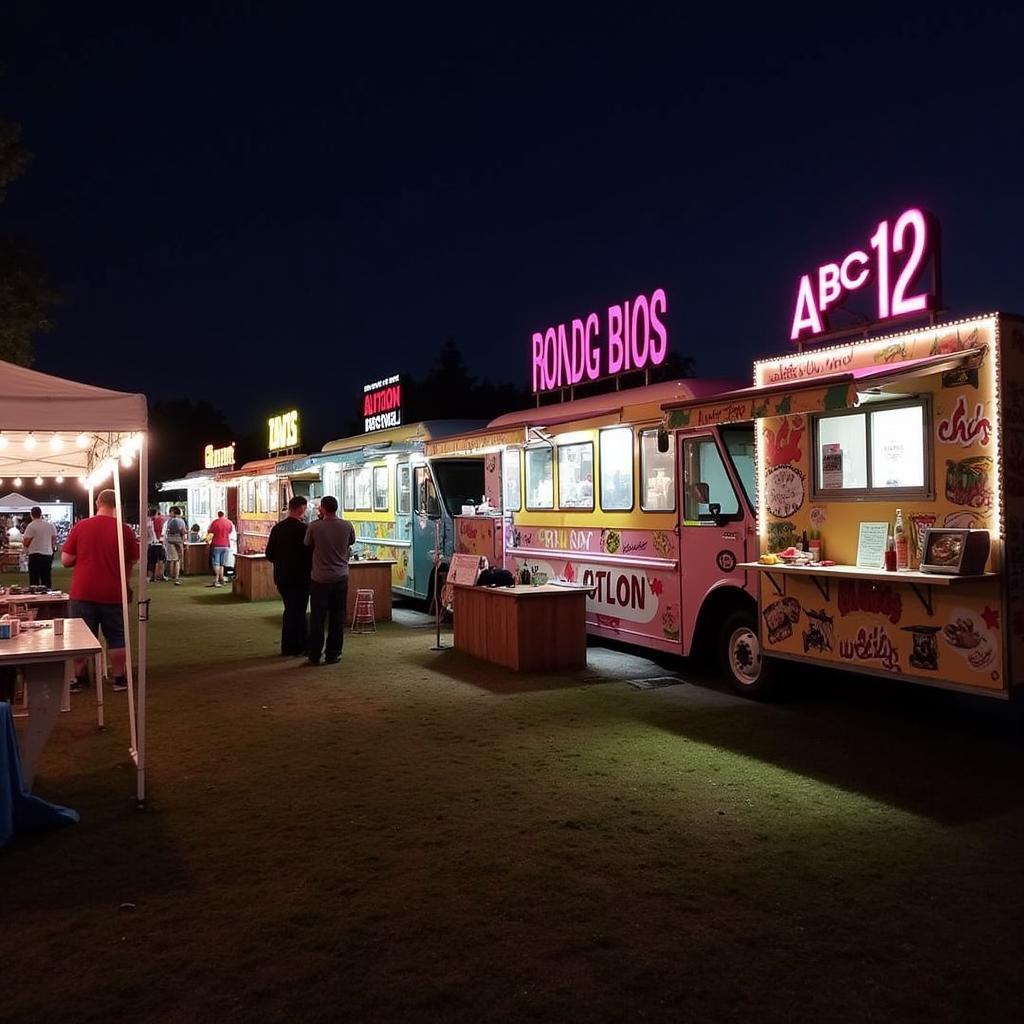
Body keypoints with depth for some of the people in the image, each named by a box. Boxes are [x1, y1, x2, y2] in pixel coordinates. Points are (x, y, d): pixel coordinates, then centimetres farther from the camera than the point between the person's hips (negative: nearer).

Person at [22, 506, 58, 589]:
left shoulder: (31, 526, -8)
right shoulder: (50, 525, 5)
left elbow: (25, 543, -7)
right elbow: (54, 541, 7)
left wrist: (22, 540, 13)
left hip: (35, 555, -4)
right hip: (48, 554, 4)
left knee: (34, 582, -1)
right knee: (47, 581, 10)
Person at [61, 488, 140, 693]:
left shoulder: (80, 527, -5)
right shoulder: (124, 529, -6)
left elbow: (66, 560, -2)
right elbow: (132, 561, 4)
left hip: (83, 593, 1)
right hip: (113, 593, 0)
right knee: (116, 637, 11)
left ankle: (79, 678, 19)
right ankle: (119, 678, 16)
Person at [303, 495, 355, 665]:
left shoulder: (314, 526, -13)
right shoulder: (347, 526, -7)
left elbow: (307, 544, 5)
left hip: (320, 578, -1)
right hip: (341, 577, 2)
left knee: (317, 617, 7)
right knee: (337, 617, 9)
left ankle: (314, 655, 10)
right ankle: (333, 654, 13)